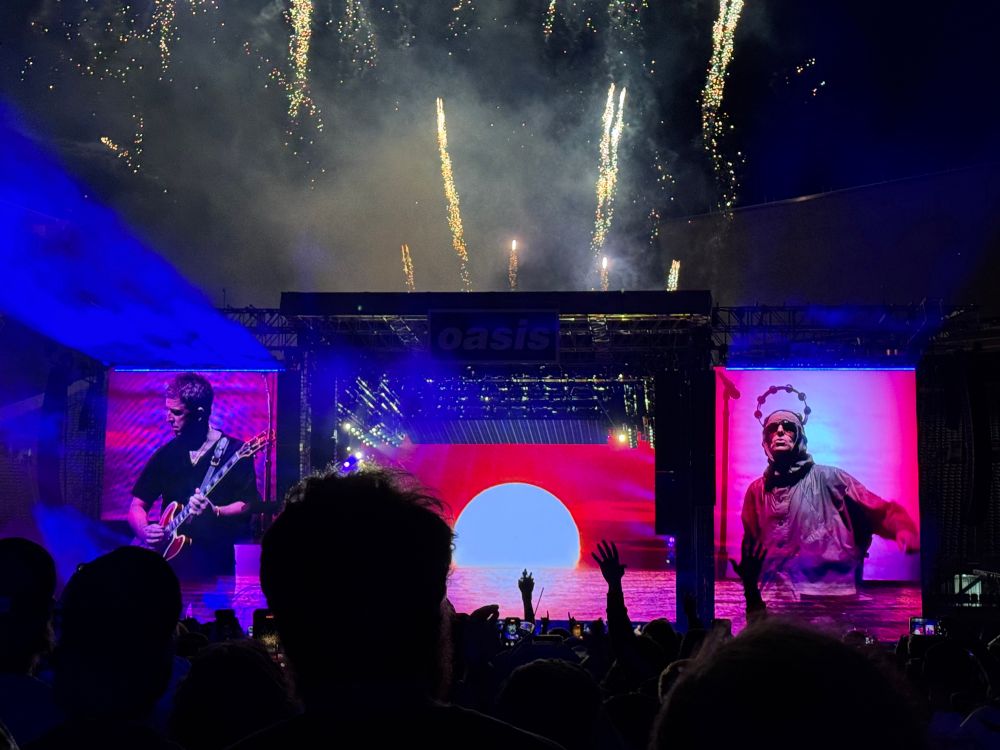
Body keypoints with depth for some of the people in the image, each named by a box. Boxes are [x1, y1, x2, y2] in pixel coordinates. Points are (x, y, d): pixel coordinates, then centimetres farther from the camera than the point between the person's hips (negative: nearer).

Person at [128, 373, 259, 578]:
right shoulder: (166, 454, 11)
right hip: (169, 563, 3)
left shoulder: (235, 452, -1)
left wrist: (214, 513, -21)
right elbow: (138, 506, 14)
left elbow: (248, 506, -4)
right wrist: (145, 533, -5)